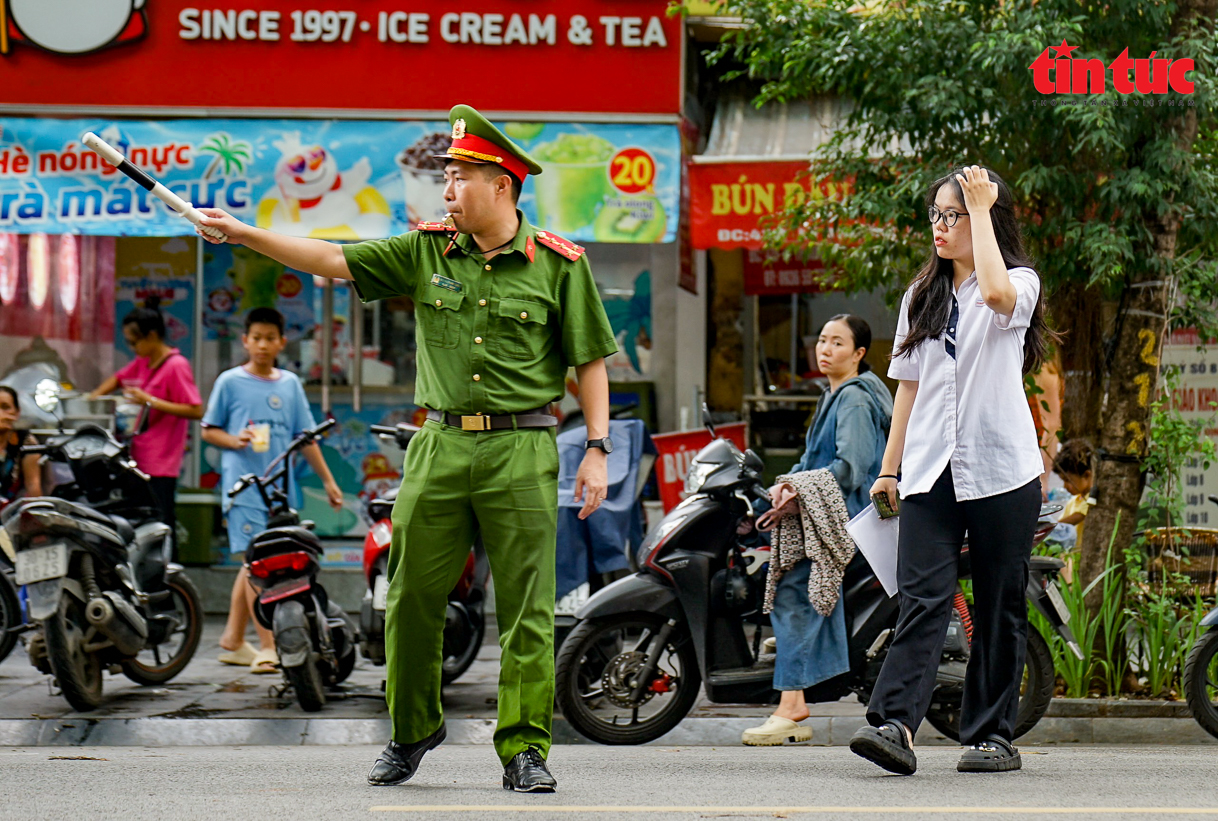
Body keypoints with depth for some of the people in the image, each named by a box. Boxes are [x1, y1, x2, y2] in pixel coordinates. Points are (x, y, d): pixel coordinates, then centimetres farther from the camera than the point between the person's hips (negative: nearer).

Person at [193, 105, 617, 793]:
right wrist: (244, 233, 1)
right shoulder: (426, 251, 9)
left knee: (527, 609, -3)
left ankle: (526, 748, 5)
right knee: (413, 600, 6)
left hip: (521, 452, -3)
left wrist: (598, 450, -3)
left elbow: (590, 361, 3)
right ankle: (413, 730, 24)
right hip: (440, 448, 3)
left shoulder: (557, 263, 0)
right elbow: (335, 260, 8)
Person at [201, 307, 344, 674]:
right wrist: (235, 440, -15)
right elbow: (209, 430, 6)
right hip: (243, 485, -5)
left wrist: (327, 480, 13)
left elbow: (305, 436, 16)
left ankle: (232, 640, 20)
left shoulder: (290, 384, 13)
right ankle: (267, 646, -13)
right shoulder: (230, 382, 2)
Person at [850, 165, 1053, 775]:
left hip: (1001, 469, -3)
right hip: (931, 469, 4)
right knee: (921, 598, -11)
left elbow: (996, 292, -24)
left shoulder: (1021, 283, 2)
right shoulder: (922, 296, 19)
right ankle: (894, 724, -23)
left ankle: (993, 734, 10)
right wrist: (889, 467, 16)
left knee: (999, 607, 3)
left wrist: (981, 209, -16)